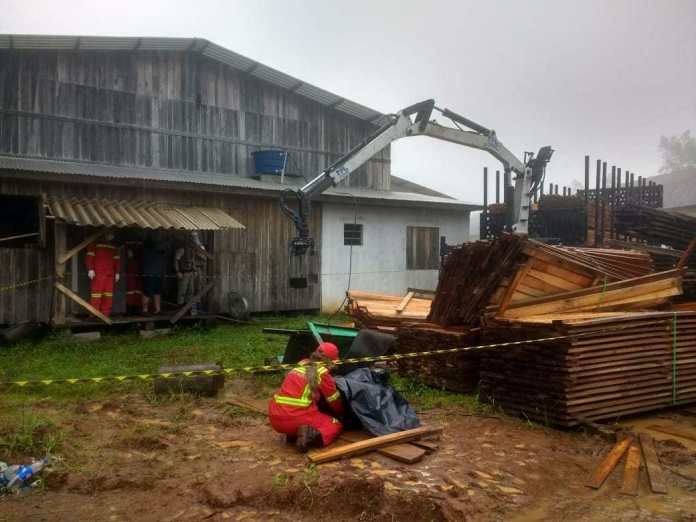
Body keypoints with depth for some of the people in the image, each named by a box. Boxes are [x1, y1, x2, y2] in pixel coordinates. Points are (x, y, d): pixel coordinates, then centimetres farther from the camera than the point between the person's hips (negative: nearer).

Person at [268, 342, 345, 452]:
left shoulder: (300, 366, 17)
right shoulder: (323, 373, 0)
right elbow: (335, 402, 12)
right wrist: (341, 413, 33)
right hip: (296, 417, -6)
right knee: (335, 425, 14)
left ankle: (293, 433, 9)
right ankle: (313, 436, -13)